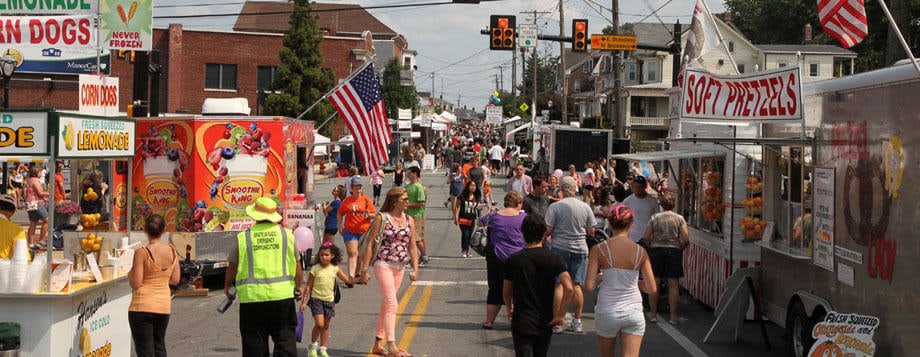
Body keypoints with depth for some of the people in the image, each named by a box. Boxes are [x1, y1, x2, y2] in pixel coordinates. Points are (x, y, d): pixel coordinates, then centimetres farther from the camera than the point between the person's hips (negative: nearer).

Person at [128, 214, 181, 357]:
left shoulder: (142, 252, -14)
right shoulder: (172, 250, 0)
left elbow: (135, 284, -14)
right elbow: (175, 280, 8)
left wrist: (130, 273, 5)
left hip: (142, 306, -5)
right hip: (164, 304, 5)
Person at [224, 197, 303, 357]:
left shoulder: (243, 238, -1)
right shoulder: (287, 235, 2)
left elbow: (232, 267, 5)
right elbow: (297, 266, 8)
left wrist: (227, 286, 23)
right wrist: (298, 286, 25)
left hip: (252, 296, 0)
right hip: (282, 295, 1)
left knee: (254, 341, 8)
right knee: (285, 338, 5)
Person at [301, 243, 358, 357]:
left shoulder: (335, 269, 2)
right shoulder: (315, 269, -8)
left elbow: (347, 279, 10)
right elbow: (308, 286, -4)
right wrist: (303, 301, -5)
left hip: (329, 300, 4)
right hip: (316, 299, -4)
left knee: (326, 326, 8)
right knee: (319, 324, -13)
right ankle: (313, 345, 8)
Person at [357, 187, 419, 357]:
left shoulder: (409, 220, 9)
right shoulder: (381, 218, -6)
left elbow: (412, 246, 12)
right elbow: (370, 244, -5)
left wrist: (415, 268, 4)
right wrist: (364, 270, -7)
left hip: (400, 268, 6)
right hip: (383, 265, -6)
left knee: (386, 305, 13)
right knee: (392, 304, -14)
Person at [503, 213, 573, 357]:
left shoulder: (513, 260, -5)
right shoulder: (554, 259, -5)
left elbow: (506, 292, 4)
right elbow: (568, 288, -19)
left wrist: (510, 309, 25)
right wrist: (561, 315, -9)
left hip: (521, 322, -2)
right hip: (545, 323, 2)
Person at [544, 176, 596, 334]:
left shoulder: (555, 207, -9)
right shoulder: (585, 207, 2)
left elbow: (547, 230, -11)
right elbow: (591, 232, 6)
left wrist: (548, 236, 11)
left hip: (559, 248, -3)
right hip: (580, 249, 3)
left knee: (559, 285, 1)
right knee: (576, 285, 8)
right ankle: (577, 322, 12)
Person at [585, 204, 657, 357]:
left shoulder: (599, 249, -7)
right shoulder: (640, 252, -3)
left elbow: (589, 286, -11)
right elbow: (652, 289, -1)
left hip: (607, 312, 0)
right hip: (633, 313, 0)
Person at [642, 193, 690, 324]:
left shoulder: (655, 218, 2)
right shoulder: (679, 218, -1)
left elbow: (646, 238, -2)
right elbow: (686, 239, -7)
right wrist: (681, 248, 11)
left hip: (656, 250, 1)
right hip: (674, 250, -1)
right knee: (673, 284, 3)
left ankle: (653, 314, 11)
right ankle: (673, 316, 4)